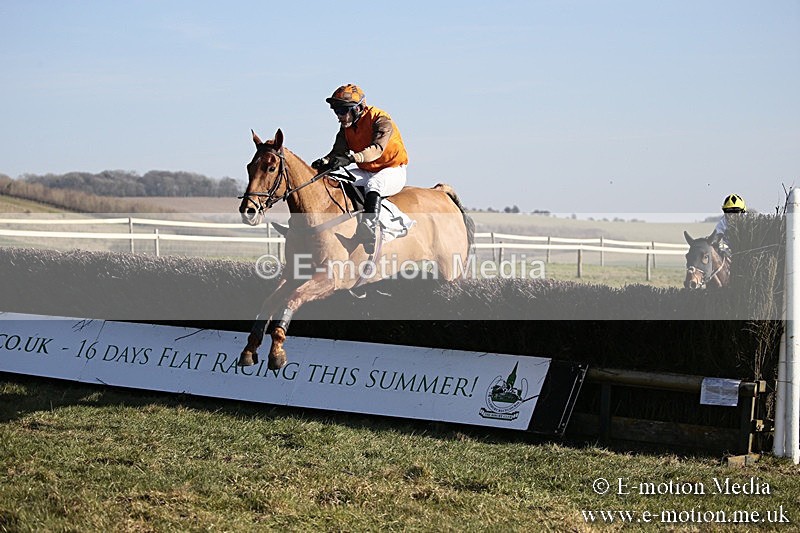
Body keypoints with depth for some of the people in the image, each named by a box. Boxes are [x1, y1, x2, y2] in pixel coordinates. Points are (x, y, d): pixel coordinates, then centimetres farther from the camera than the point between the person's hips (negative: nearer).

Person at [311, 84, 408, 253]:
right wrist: (324, 162, -28)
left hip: (393, 171, -7)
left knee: (373, 184, -39)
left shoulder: (381, 120, -20)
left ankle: (369, 228, -53)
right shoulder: (346, 126, 4)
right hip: (366, 172, 8)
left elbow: (377, 149, -36)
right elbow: (338, 151, -4)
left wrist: (351, 158, -52)